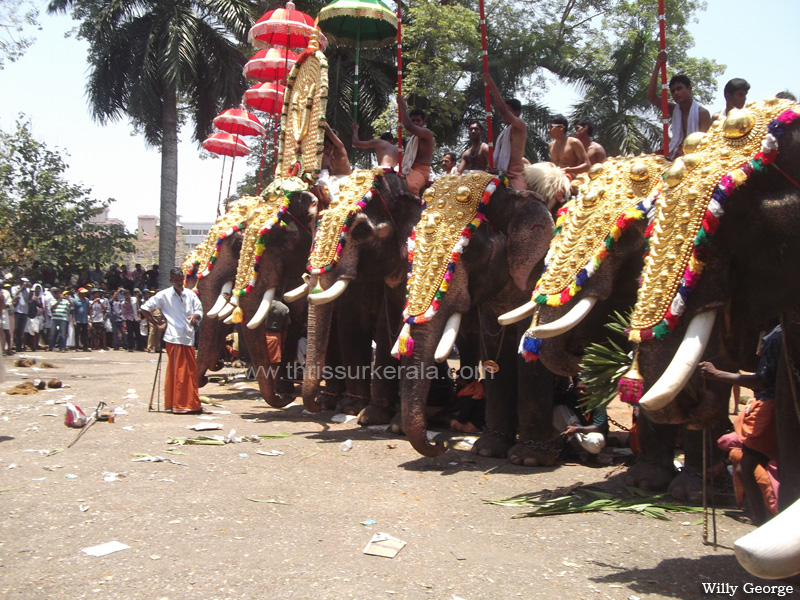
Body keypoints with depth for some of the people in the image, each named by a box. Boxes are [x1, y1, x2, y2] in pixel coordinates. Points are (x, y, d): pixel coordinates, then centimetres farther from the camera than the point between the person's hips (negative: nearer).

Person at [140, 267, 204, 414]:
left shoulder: (190, 295, 10)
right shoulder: (164, 295, 0)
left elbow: (199, 311, 10)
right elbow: (144, 308, 2)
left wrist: (195, 316, -13)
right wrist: (156, 325, -1)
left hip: (189, 338, 4)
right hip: (174, 339, -4)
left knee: (191, 371, 8)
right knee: (177, 372, -3)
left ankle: (192, 403, 17)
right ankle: (178, 405, 3)